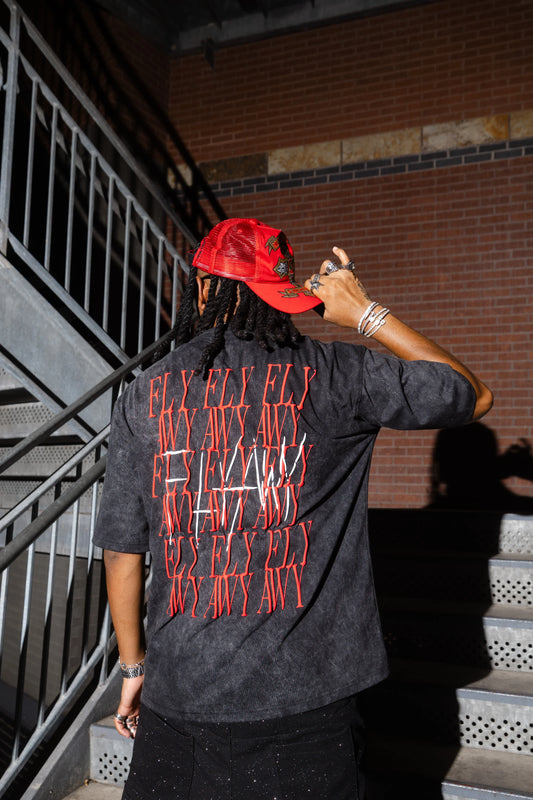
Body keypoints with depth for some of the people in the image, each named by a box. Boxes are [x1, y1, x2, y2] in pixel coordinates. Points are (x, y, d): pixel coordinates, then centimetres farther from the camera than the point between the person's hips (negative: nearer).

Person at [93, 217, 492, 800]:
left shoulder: (144, 395, -2)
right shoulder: (329, 374, -7)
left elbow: (121, 551, 2)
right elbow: (474, 396, 5)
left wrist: (134, 665, 16)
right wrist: (365, 313, 6)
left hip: (178, 693, 2)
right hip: (305, 698, -1)